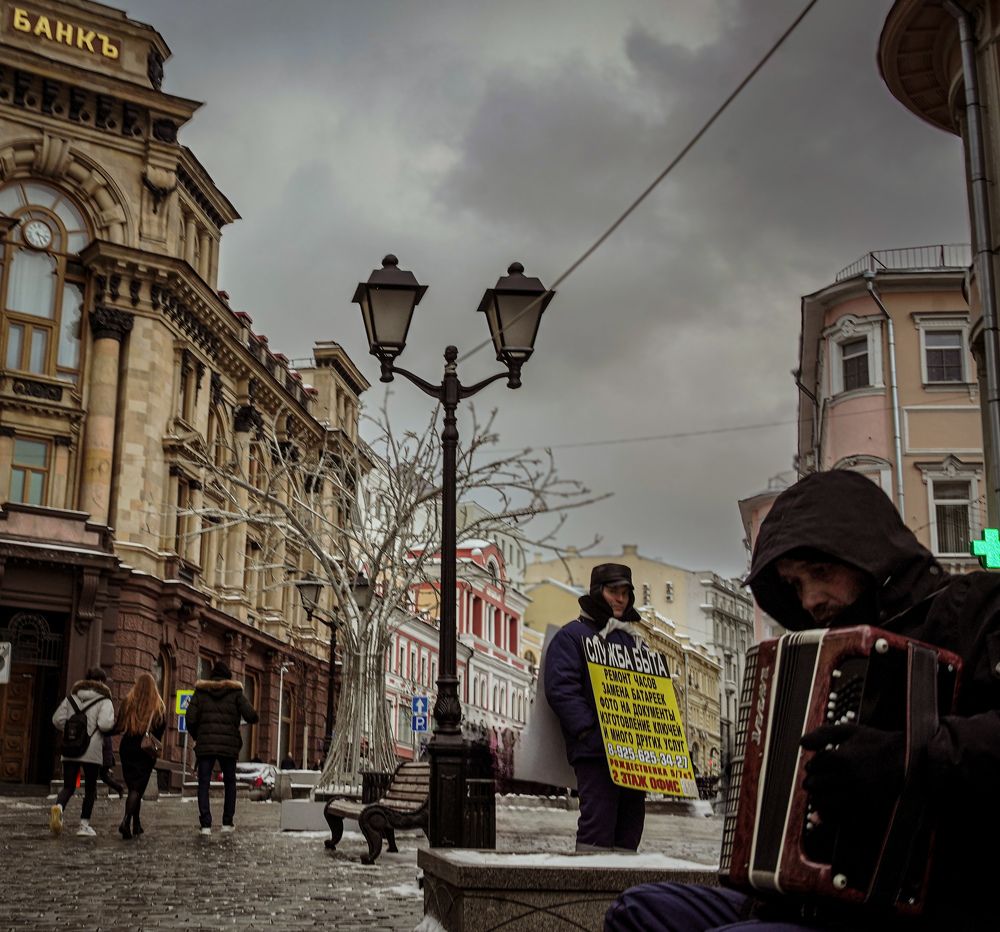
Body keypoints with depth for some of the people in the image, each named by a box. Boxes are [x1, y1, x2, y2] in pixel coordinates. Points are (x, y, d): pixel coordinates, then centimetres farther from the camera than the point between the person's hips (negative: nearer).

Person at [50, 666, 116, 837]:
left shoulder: (71, 697, 10)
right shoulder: (104, 701, -4)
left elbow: (57, 720, 5)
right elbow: (105, 724, -19)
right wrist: (112, 724, 3)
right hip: (92, 750, -3)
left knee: (68, 786, 6)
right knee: (90, 788, 11)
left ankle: (58, 807, -25)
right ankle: (84, 824, 12)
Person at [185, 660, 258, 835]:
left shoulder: (200, 692, 8)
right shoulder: (235, 692, 4)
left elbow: (191, 718, -1)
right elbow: (251, 716, -6)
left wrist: (195, 736, 15)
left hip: (205, 744, 0)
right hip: (229, 745, 0)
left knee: (203, 784, 4)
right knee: (230, 783, 16)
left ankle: (206, 824, -7)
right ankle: (227, 822, 13)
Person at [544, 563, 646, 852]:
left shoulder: (632, 639, 24)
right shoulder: (572, 635, 2)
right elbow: (561, 689, -10)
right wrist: (588, 730, -19)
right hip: (595, 750, -7)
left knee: (630, 827, 8)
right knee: (597, 826, -10)